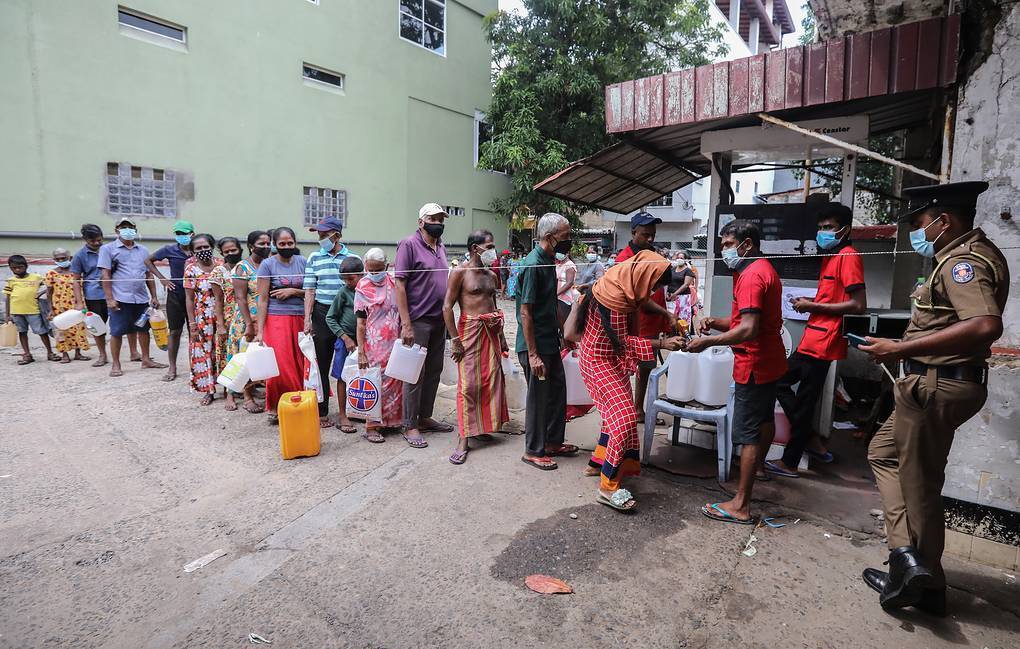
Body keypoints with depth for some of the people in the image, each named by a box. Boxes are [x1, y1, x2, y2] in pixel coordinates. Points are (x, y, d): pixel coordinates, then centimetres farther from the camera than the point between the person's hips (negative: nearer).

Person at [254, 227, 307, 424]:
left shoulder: (302, 262, 9)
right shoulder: (268, 264, 0)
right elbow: (262, 299, -3)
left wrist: (293, 291, -7)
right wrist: (259, 331, -8)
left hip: (300, 319, 3)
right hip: (276, 319, -3)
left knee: (301, 365, 3)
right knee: (279, 367, -5)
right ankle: (275, 408, 11)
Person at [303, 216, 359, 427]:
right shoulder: (315, 257, 6)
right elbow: (310, 290, 3)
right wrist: (307, 319, -4)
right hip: (322, 313, 0)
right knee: (322, 364, 3)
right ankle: (322, 413, 13)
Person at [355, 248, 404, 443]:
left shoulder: (393, 284, 6)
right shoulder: (363, 289, -2)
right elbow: (361, 324, -4)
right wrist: (361, 352, -8)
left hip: (394, 344, 3)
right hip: (374, 345, -3)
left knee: (394, 381, 7)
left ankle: (390, 420, 22)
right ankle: (371, 426, 11)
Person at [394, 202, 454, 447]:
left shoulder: (441, 247, 12)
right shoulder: (409, 245, -9)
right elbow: (399, 285, -13)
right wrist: (406, 324, -18)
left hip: (439, 320, 7)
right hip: (418, 321, -7)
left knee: (434, 371, 13)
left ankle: (425, 417, 27)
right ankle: (410, 426, 11)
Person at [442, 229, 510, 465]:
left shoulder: (491, 275, 14)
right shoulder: (461, 272, -6)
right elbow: (447, 307, -10)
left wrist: (501, 336, 18)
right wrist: (455, 339, -15)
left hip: (491, 331, 7)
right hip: (470, 330, -7)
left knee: (492, 380, 6)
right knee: (469, 383, -7)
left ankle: (481, 427, 21)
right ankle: (464, 439, -1)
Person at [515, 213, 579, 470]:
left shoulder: (548, 261, 9)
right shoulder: (532, 265, -20)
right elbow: (525, 313, -21)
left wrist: (564, 332, 21)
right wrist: (533, 355, -22)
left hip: (550, 342, 9)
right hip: (536, 345, -9)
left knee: (558, 391, 17)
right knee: (539, 398, 3)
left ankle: (553, 443, 32)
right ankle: (533, 451, 18)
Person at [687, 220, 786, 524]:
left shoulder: (751, 276, -21)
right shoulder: (766, 269, 13)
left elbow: (748, 330, -30)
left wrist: (708, 341, -24)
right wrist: (716, 322, -1)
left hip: (754, 364, -11)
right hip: (770, 359, 11)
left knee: (747, 433, -7)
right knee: (765, 418, 27)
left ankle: (740, 505, -1)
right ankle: (758, 466, 50)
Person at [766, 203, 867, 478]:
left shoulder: (848, 256, -12)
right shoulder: (830, 256, 17)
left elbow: (859, 305, -19)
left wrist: (813, 306, -14)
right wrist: (810, 303, 6)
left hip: (823, 342, -10)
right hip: (813, 339, 10)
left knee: (803, 403, -1)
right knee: (780, 380, 17)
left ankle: (790, 463, 13)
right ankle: (812, 441, 23)